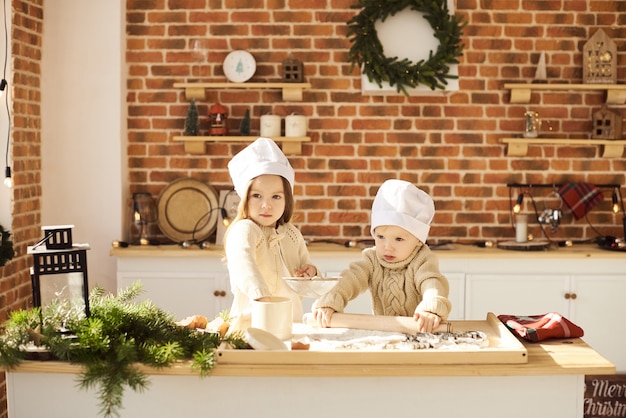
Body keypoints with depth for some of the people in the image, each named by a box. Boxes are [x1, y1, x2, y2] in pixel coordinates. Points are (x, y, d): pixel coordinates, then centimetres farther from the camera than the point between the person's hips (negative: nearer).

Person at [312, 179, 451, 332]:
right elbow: (352, 279, -12)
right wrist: (329, 303, -32)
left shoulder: (423, 260, -8)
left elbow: (432, 283, -25)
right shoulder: (371, 258, 2)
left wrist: (431, 308, -49)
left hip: (420, 331, -2)